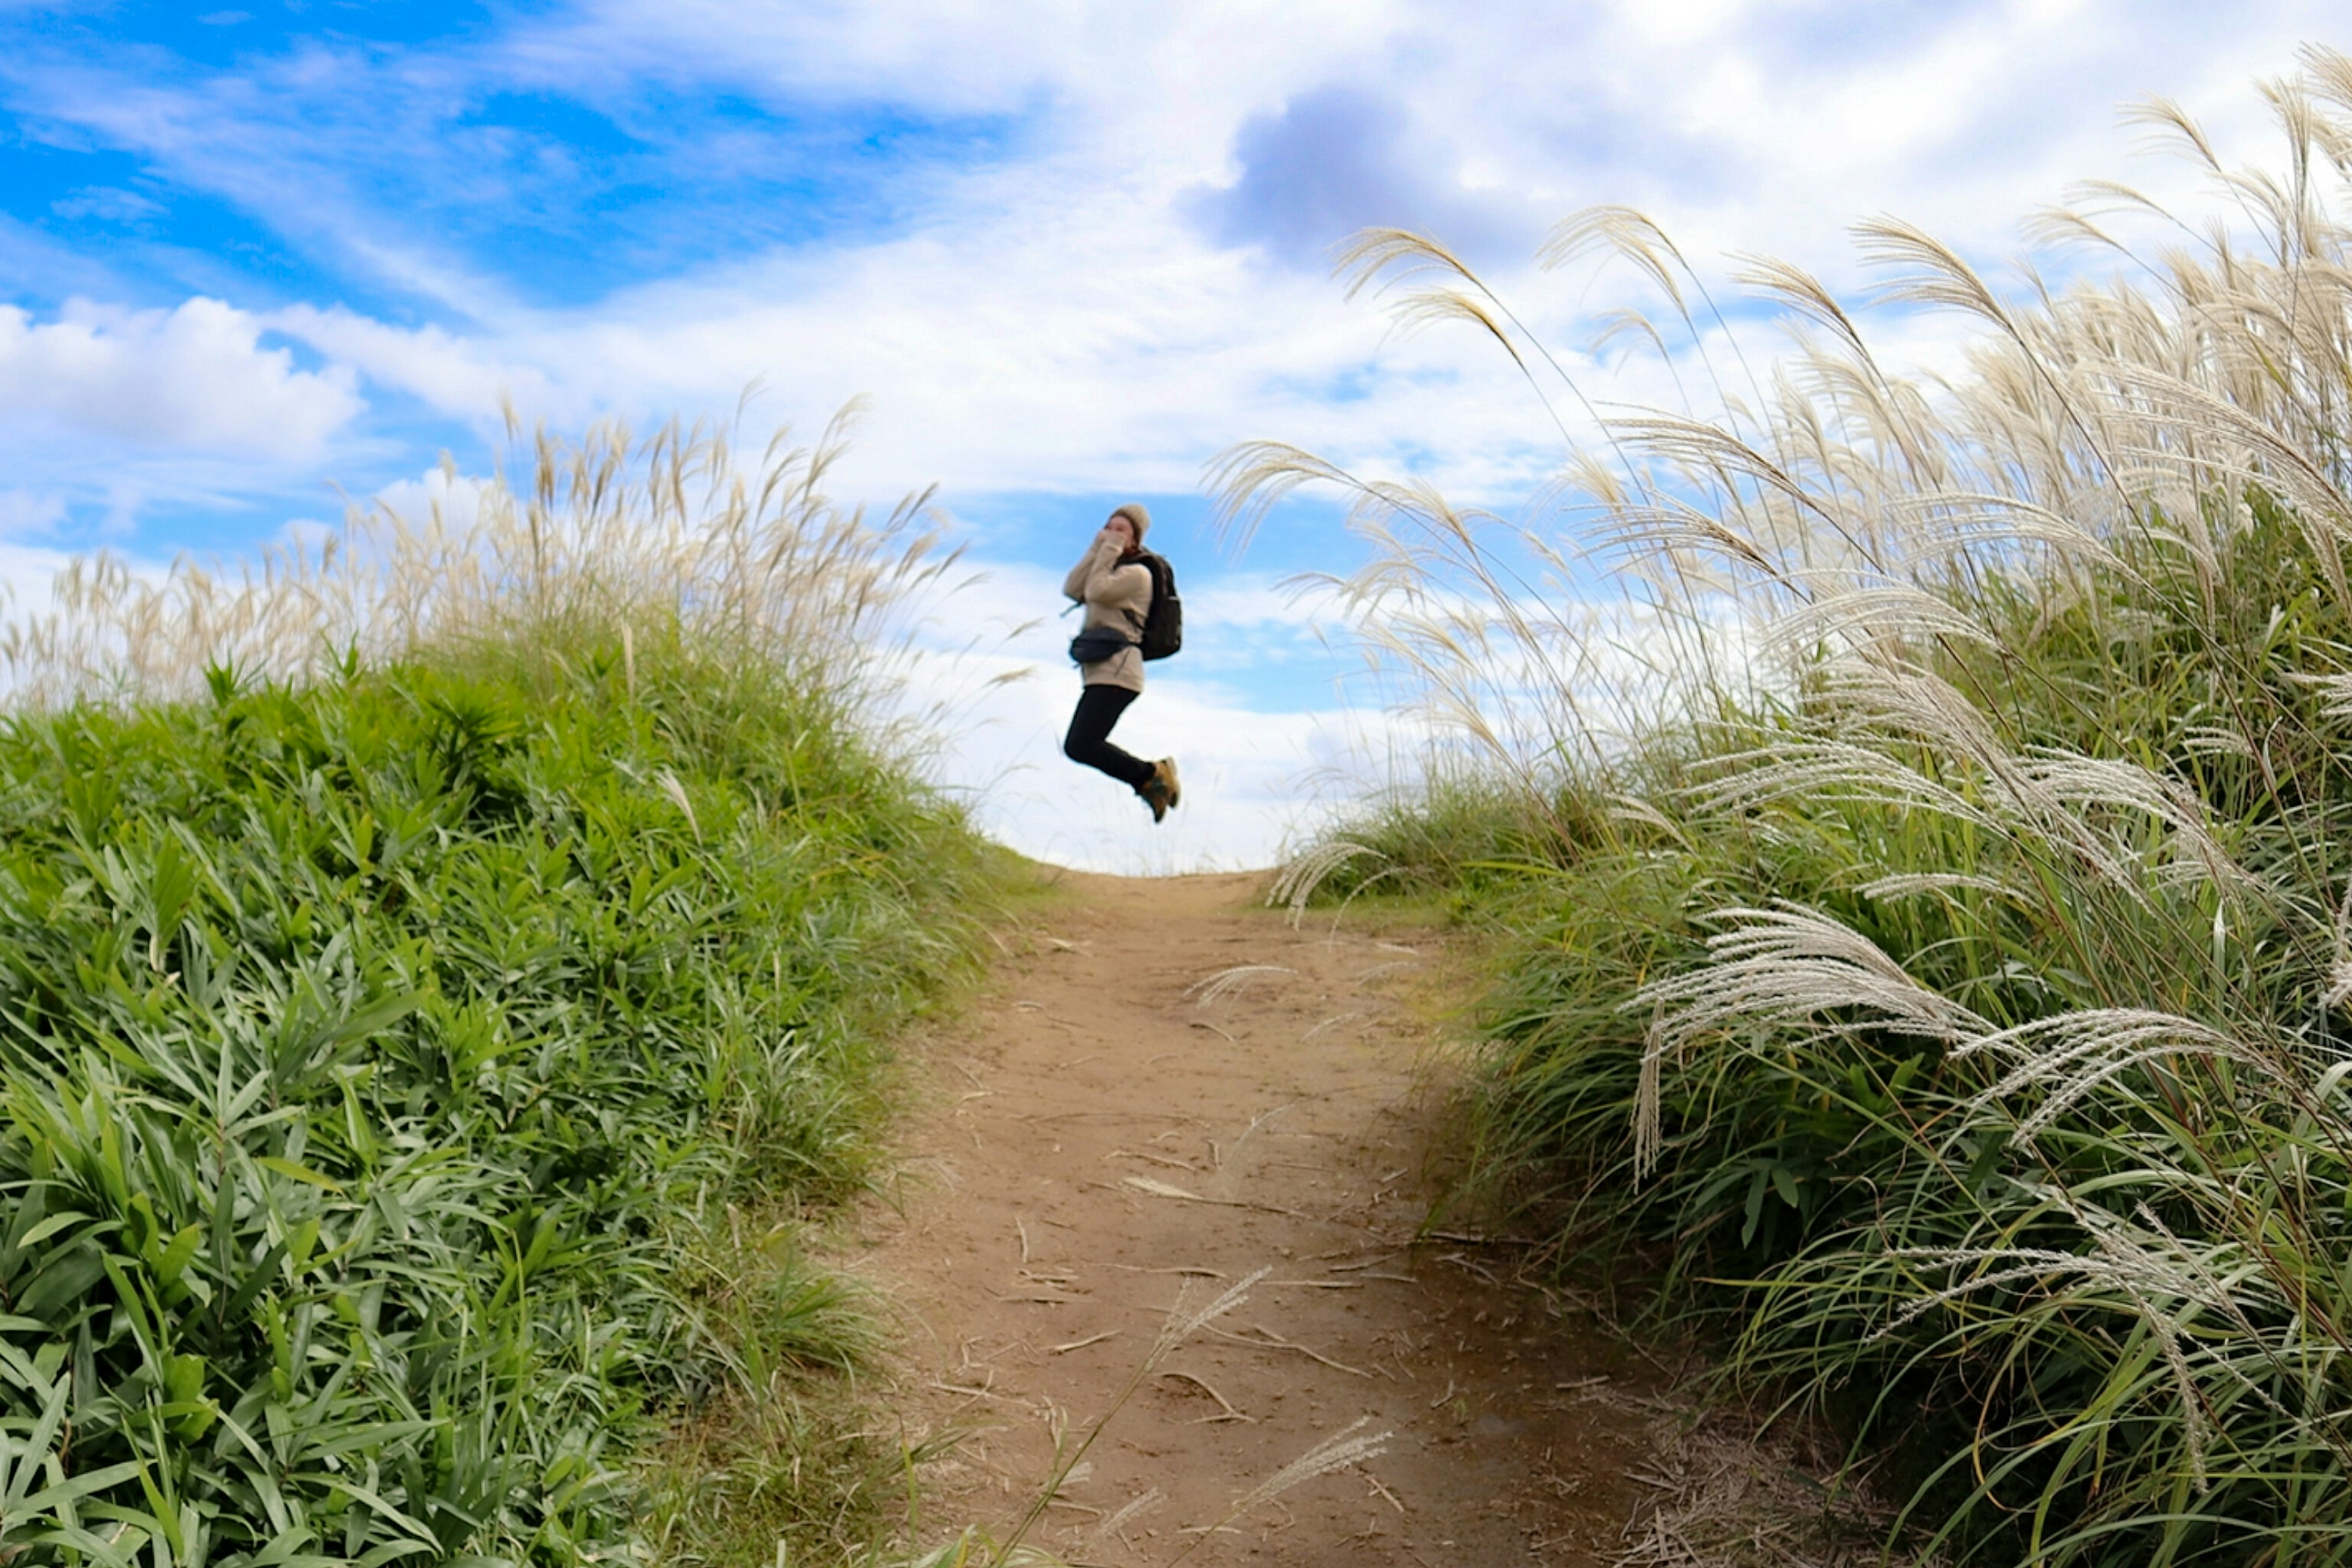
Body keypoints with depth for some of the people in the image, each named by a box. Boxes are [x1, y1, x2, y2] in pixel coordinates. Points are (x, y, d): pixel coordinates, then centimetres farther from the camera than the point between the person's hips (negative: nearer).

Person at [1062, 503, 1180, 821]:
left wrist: (1110, 550, -7)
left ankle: (1151, 775, -9)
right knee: (1085, 744, 13)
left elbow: (1096, 592, -17)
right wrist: (1097, 547, 4)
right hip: (1100, 672, 10)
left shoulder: (1137, 573, -3)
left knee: (1078, 746, -18)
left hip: (1116, 669, -10)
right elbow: (1072, 590, 7)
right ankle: (1154, 780, 16)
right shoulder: (1111, 570, 23)